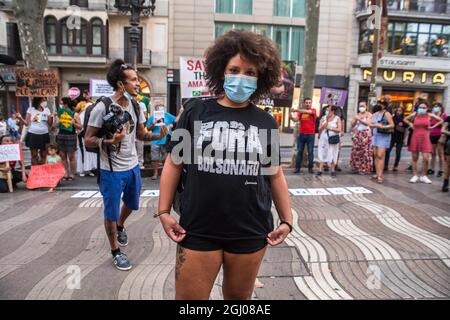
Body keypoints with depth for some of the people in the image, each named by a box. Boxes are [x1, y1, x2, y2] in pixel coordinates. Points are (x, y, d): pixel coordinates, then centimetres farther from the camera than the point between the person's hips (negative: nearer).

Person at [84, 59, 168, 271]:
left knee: (131, 203, 25)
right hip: (111, 170, -6)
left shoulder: (135, 106, 1)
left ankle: (120, 226, 56)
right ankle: (115, 251, 28)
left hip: (133, 166, 7)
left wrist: (158, 136, -10)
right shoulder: (102, 107, -18)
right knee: (111, 211, 9)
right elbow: (88, 140, -14)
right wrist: (109, 141, -32)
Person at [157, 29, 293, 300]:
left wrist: (287, 219, 8)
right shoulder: (195, 111, -2)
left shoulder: (266, 122, 3)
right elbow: (174, 163, 3)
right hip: (198, 231, -1)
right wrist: (164, 211, -1)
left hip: (251, 233, 2)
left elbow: (275, 173, 10)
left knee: (239, 296, 21)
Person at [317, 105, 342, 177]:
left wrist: (329, 128, -14)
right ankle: (320, 170, 1)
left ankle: (333, 171, 10)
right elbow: (319, 129, 2)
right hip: (323, 139, 2)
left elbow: (339, 129, -8)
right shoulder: (323, 118, 7)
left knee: (332, 155, 2)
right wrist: (325, 123, -14)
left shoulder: (337, 119, 0)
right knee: (322, 154, -1)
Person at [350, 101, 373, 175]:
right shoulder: (357, 115, 13)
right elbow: (352, 125, 8)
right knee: (356, 152, 3)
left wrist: (359, 119, -19)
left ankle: (364, 169, 0)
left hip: (366, 135, -4)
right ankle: (356, 167, 13)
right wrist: (355, 120, -9)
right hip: (357, 135, 4)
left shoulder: (369, 114, 0)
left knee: (365, 152, -5)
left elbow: (368, 123, -16)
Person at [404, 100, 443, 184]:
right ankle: (415, 176, 13)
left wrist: (433, 127, 2)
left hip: (425, 138, -1)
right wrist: (410, 124, 4)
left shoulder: (430, 115, -2)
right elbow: (405, 119, 17)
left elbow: (441, 120, 12)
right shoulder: (414, 114, -1)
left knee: (426, 158, -8)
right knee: (414, 158, 5)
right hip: (415, 138, 1)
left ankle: (423, 176, 8)